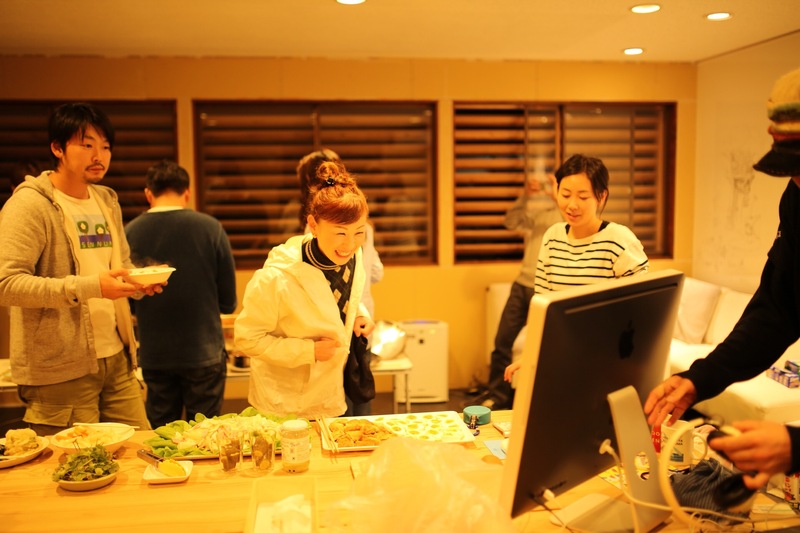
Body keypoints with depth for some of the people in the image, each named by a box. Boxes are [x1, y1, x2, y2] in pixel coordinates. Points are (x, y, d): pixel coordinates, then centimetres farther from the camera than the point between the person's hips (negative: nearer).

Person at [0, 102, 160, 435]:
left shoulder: (107, 202, 15)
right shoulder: (29, 204, -9)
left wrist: (140, 281, 0)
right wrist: (89, 287, -25)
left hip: (117, 360, 7)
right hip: (60, 372, -6)